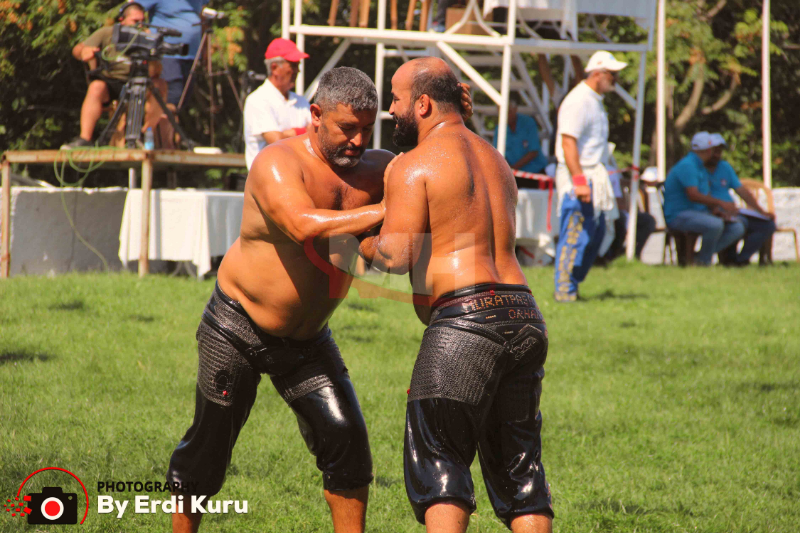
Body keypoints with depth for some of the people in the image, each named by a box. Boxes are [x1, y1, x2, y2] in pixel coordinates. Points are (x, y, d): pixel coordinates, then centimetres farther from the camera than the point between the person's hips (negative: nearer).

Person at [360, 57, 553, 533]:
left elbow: (398, 256, -12)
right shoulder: (495, 161, 22)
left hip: (465, 318, -7)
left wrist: (363, 244, 9)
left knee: (438, 460, -3)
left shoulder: (413, 167, -3)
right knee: (519, 464, 12)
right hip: (525, 316, 7)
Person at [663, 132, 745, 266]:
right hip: (679, 215, -10)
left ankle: (699, 257, -6)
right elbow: (693, 195, -24)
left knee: (737, 228, -3)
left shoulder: (702, 169, 19)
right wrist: (720, 203, -23)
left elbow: (706, 197, 20)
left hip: (700, 212, 10)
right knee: (715, 224, -36)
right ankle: (704, 261, -13)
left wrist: (715, 209, 0)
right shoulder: (687, 166, -14)